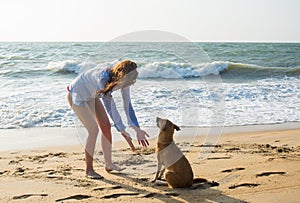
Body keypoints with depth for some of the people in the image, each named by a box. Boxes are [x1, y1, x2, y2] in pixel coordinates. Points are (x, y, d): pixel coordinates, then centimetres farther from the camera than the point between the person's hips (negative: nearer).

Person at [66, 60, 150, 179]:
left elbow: (127, 105, -14)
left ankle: (108, 164, 18)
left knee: (106, 126, 3)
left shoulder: (123, 80, -17)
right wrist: (122, 131, -39)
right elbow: (110, 107, -39)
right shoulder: (103, 78, -40)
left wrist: (137, 130, -18)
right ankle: (89, 170, 0)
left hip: (92, 96, 8)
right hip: (77, 96, -8)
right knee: (94, 130, -15)